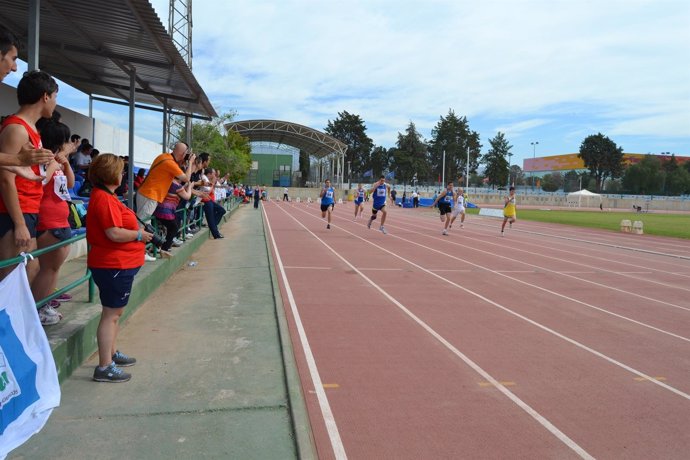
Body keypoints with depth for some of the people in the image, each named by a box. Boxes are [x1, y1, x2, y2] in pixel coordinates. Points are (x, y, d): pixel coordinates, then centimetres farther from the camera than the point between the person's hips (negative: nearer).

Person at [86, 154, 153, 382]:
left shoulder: (105, 196, 14)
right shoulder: (105, 199, -19)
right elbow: (114, 233, -27)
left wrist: (137, 231, 8)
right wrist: (139, 235, -13)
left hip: (119, 264, 11)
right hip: (114, 266, -11)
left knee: (115, 312, 21)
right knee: (111, 314, -4)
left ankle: (111, 353, 35)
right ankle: (104, 367, 4)